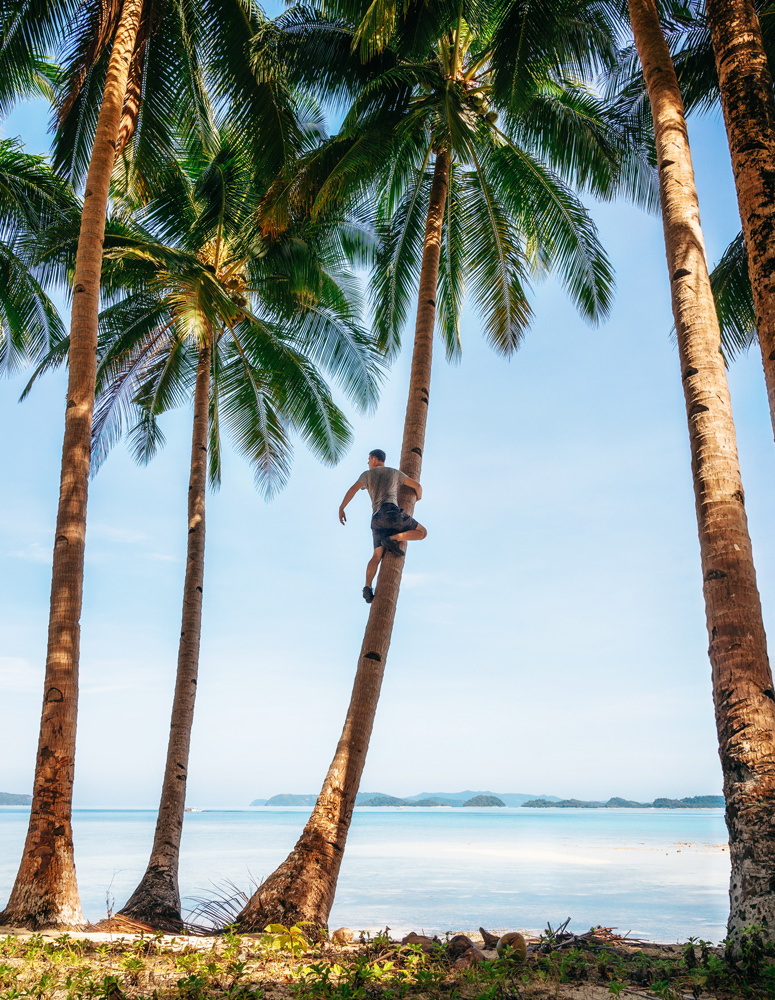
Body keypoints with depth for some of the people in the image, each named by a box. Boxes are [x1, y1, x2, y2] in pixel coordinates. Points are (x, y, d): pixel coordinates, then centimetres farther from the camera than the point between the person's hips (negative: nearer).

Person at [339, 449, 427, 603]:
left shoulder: (367, 474, 20)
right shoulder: (395, 472, 21)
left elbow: (353, 489, 3)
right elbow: (417, 486, 20)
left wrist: (341, 508, 5)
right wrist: (418, 498, 41)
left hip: (376, 518, 3)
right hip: (391, 510, -3)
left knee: (377, 555, -1)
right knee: (422, 532, 9)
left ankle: (368, 586, -21)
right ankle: (393, 538, -11)